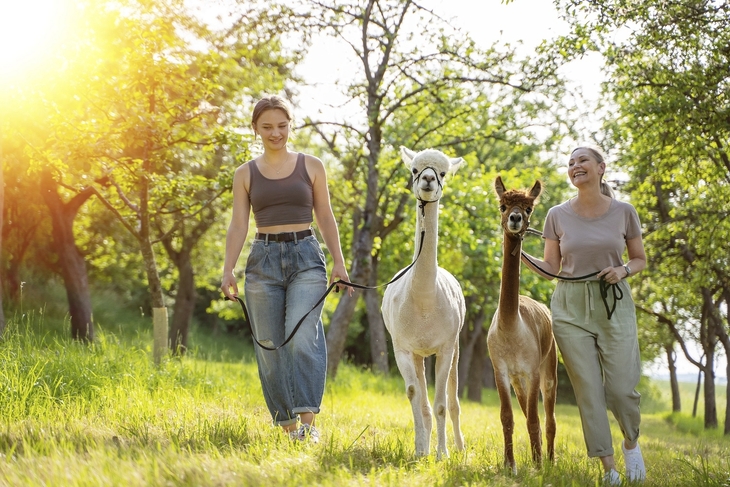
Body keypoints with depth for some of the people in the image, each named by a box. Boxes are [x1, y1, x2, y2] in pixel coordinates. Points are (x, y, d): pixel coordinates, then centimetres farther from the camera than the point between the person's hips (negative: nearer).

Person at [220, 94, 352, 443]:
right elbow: (238, 225, 5)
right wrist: (228, 269, -7)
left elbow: (325, 218, 10)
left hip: (306, 257, -2)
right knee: (271, 348, 1)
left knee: (302, 337, -21)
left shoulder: (311, 166, 9)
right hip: (263, 261, 2)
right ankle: (288, 427, 10)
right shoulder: (245, 174, 10)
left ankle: (308, 422, -24)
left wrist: (339, 262, 2)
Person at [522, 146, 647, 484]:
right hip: (571, 307, 1)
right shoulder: (557, 216, 3)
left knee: (621, 387, -7)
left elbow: (640, 259, 11)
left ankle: (631, 442, 25)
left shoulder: (624, 212, 1)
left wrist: (624, 270, -10)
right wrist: (520, 255, -9)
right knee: (588, 389, -1)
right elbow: (551, 269, 7)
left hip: (615, 305, -1)